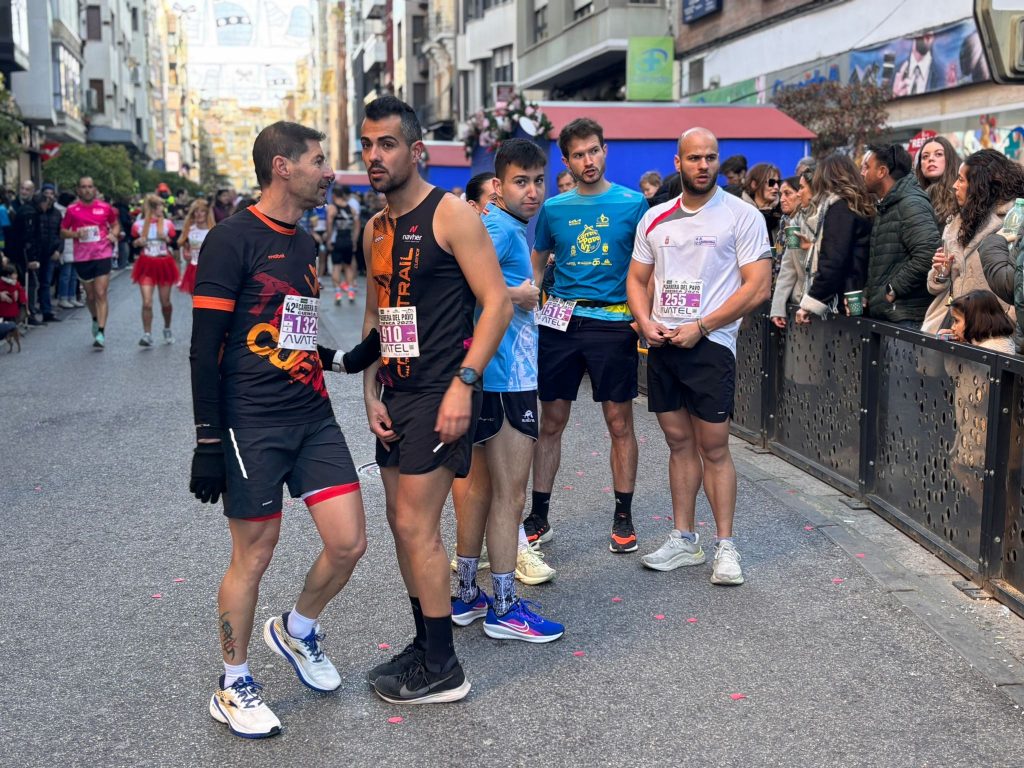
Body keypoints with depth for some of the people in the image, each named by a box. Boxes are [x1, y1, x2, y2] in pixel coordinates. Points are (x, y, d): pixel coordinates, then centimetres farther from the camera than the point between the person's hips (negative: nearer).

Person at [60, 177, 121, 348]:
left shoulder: (105, 208, 2)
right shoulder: (72, 210, 2)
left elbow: (116, 224, 18)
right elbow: (63, 231, 9)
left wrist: (114, 234, -3)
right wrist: (75, 234, -11)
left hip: (102, 255, -2)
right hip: (82, 258, 2)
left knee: (101, 294, -9)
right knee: (90, 295, 13)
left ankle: (101, 332, -12)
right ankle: (96, 320, 41)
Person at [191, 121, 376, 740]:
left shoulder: (306, 243, 14)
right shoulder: (233, 240, -10)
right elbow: (205, 349, -12)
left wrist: (347, 358, 9)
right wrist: (208, 443, -15)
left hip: (313, 417, 7)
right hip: (252, 426, -7)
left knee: (349, 543, 2)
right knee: (254, 555, 3)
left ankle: (296, 631, 31)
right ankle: (234, 687, 23)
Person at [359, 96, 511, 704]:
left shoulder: (451, 215, -11)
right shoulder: (376, 230, 13)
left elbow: (497, 304, -15)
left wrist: (463, 385, -21)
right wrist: (372, 392, 7)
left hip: (440, 395, -8)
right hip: (396, 395, 8)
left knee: (416, 526, -7)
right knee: (404, 523, 13)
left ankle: (442, 670, 6)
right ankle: (425, 645, 28)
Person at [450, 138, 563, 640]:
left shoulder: (507, 226, 16)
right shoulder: (502, 227, -14)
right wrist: (515, 294, -20)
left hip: (495, 374, 10)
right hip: (507, 377, -10)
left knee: (481, 484, 16)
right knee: (510, 493, -1)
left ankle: (467, 596, 26)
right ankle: (505, 609, 9)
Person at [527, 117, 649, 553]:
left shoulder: (632, 204, 1)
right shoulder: (553, 209, 8)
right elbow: (535, 265, 16)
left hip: (613, 322, -2)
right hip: (560, 321, 2)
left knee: (620, 422, 3)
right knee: (550, 422, 6)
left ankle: (623, 518, 16)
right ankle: (538, 518, 16)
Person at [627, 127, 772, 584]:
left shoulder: (742, 216, -4)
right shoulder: (655, 219, 11)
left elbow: (758, 287, -10)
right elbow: (637, 278, 16)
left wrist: (700, 327, -14)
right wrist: (646, 322, -4)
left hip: (710, 344, -5)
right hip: (662, 344, 5)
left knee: (714, 448, -2)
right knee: (679, 443, 11)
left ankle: (725, 547, 8)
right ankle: (683, 540, 20)